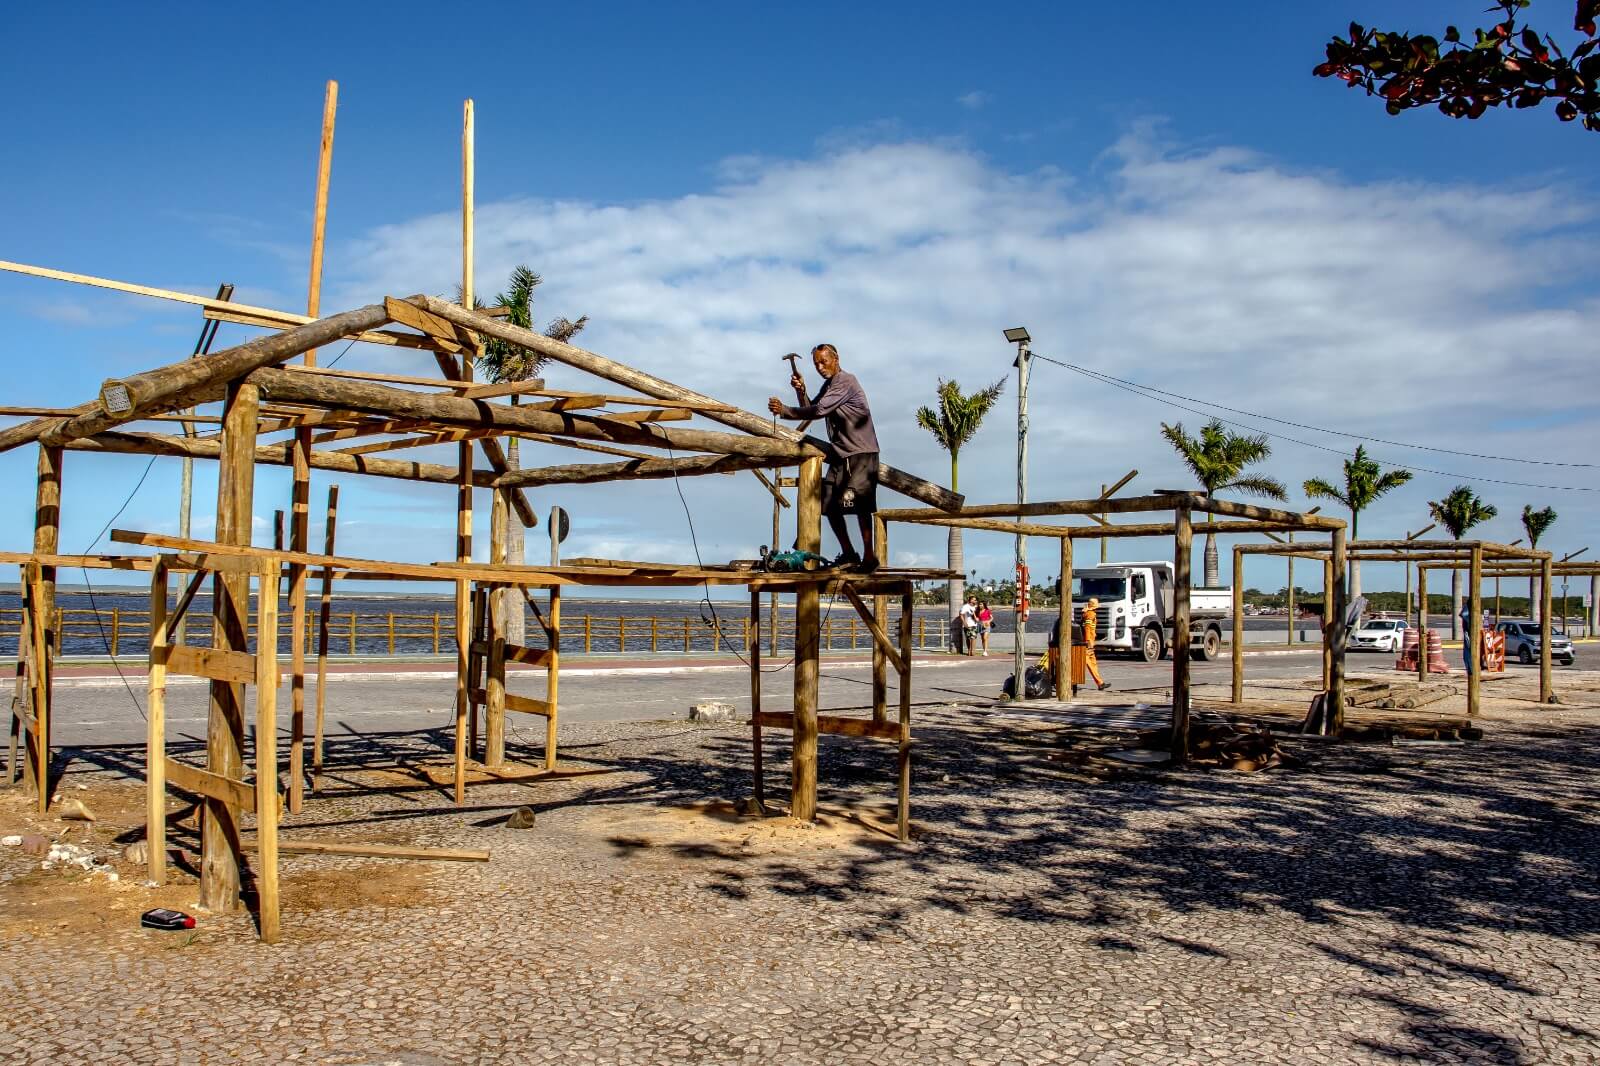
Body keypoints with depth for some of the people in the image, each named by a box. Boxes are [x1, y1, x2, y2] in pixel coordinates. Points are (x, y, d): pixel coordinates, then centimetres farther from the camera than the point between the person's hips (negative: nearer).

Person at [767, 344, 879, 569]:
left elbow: (819, 410, -22)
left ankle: (869, 556, -10)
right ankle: (848, 554, 11)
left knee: (858, 503, -14)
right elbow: (811, 410, 16)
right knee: (830, 504, 4)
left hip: (861, 452, -9)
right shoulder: (828, 385, 18)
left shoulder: (846, 381, -13)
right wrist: (801, 391, -1)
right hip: (841, 453, 9)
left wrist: (784, 410, -21)